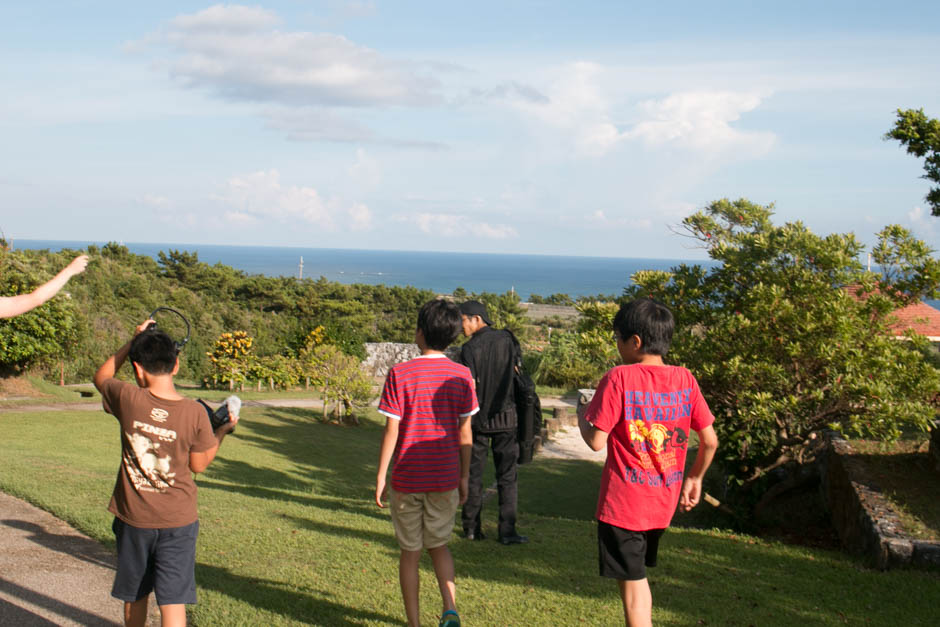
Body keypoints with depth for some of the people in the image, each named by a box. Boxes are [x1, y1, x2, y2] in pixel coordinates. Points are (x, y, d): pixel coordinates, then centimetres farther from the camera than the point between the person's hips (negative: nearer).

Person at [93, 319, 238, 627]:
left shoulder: (128, 399, -12)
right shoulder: (195, 413, -13)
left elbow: (101, 377, 11)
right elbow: (199, 464, 0)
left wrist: (133, 342, 12)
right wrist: (222, 431, 14)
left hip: (133, 519, 2)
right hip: (178, 521, -2)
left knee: (135, 596, 20)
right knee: (173, 602, -2)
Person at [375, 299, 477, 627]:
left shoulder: (400, 373, -11)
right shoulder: (461, 375, -2)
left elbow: (392, 430, -11)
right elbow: (464, 432, 1)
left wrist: (380, 477, -3)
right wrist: (464, 477, 11)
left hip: (406, 479, -2)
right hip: (445, 478, 3)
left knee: (411, 552, 10)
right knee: (439, 545, 20)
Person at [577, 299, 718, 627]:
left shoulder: (619, 379, -15)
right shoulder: (685, 379, -1)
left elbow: (596, 441, -16)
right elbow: (710, 441, 3)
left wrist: (582, 416, 5)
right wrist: (695, 478, 19)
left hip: (623, 502, -5)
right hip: (664, 501, 6)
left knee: (632, 585, 4)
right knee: (637, 575, 23)